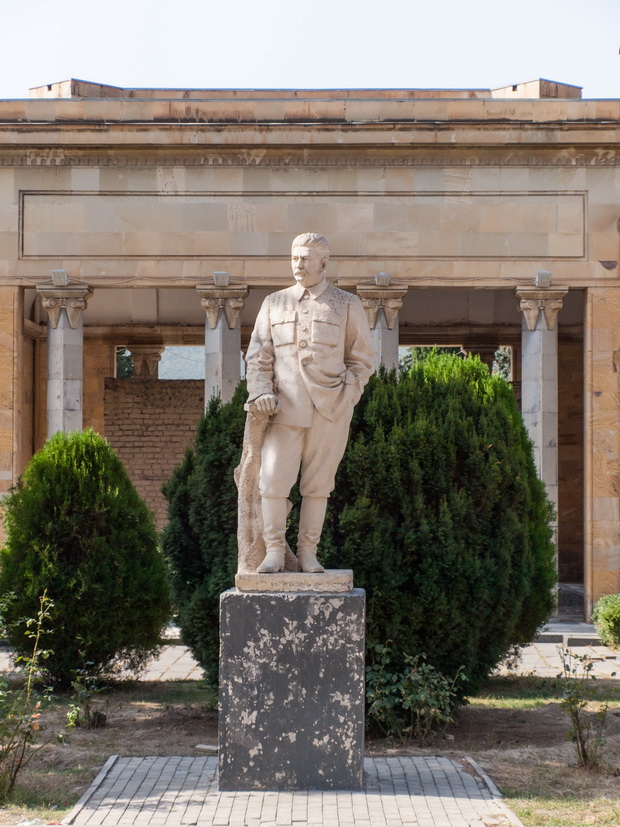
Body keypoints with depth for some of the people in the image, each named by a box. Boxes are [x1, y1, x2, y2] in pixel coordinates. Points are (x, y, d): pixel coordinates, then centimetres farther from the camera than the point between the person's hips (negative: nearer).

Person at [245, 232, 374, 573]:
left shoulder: (347, 305, 9)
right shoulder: (274, 303, 14)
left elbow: (362, 360, 9)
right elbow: (258, 356, 13)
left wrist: (344, 398, -4)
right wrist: (261, 393, -4)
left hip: (330, 412, -1)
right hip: (285, 409, 1)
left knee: (318, 484, 2)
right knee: (272, 480, -9)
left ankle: (308, 552, 8)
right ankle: (274, 551, -3)